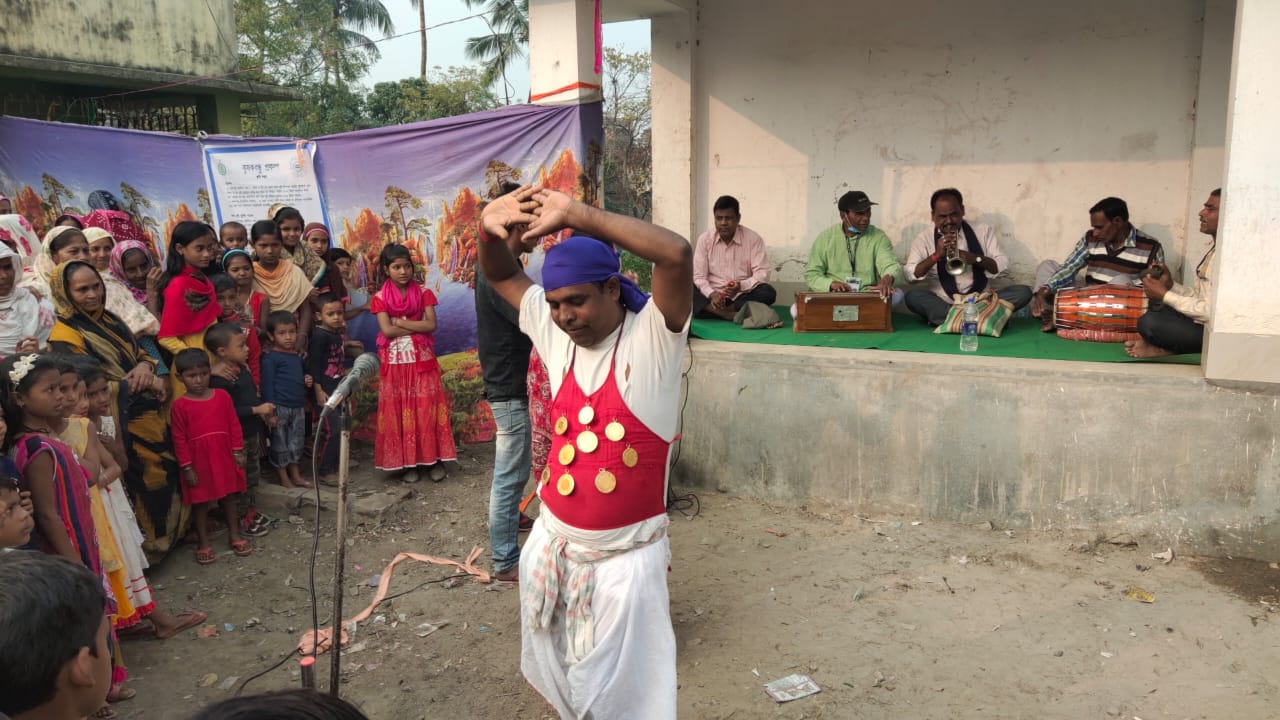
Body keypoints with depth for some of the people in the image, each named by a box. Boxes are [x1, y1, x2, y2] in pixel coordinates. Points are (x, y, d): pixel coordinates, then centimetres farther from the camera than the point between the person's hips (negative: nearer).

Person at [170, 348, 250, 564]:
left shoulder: (222, 397, -2)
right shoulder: (180, 405, -10)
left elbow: (234, 425, 4)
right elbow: (180, 439, -8)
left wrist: (238, 452, 1)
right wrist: (187, 467, -8)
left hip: (224, 457, 3)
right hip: (199, 461, -2)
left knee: (228, 497, 15)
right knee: (201, 502, 9)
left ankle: (235, 535, 28)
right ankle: (203, 543, 22)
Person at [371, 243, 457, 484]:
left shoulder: (423, 293, 1)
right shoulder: (380, 298, -1)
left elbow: (432, 325, -9)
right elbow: (387, 330, -12)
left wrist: (401, 322, -11)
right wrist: (417, 326, -11)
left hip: (422, 360, 0)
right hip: (394, 362, 0)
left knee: (427, 409, 0)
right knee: (399, 412, 2)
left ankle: (434, 459, 7)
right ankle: (406, 462, 10)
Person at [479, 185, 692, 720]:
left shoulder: (652, 338, -16)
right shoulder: (555, 332, -1)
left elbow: (676, 254, -33)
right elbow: (500, 275, 10)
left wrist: (574, 212, -31)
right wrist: (489, 227, -13)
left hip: (624, 554, -5)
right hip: (552, 543, 6)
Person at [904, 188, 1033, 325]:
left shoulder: (983, 231, 11)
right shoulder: (924, 238, 7)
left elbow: (1003, 266, 3)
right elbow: (911, 275, -4)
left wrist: (975, 258, -15)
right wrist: (936, 255, -18)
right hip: (943, 304, -2)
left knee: (1023, 292, -21)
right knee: (913, 296, -30)